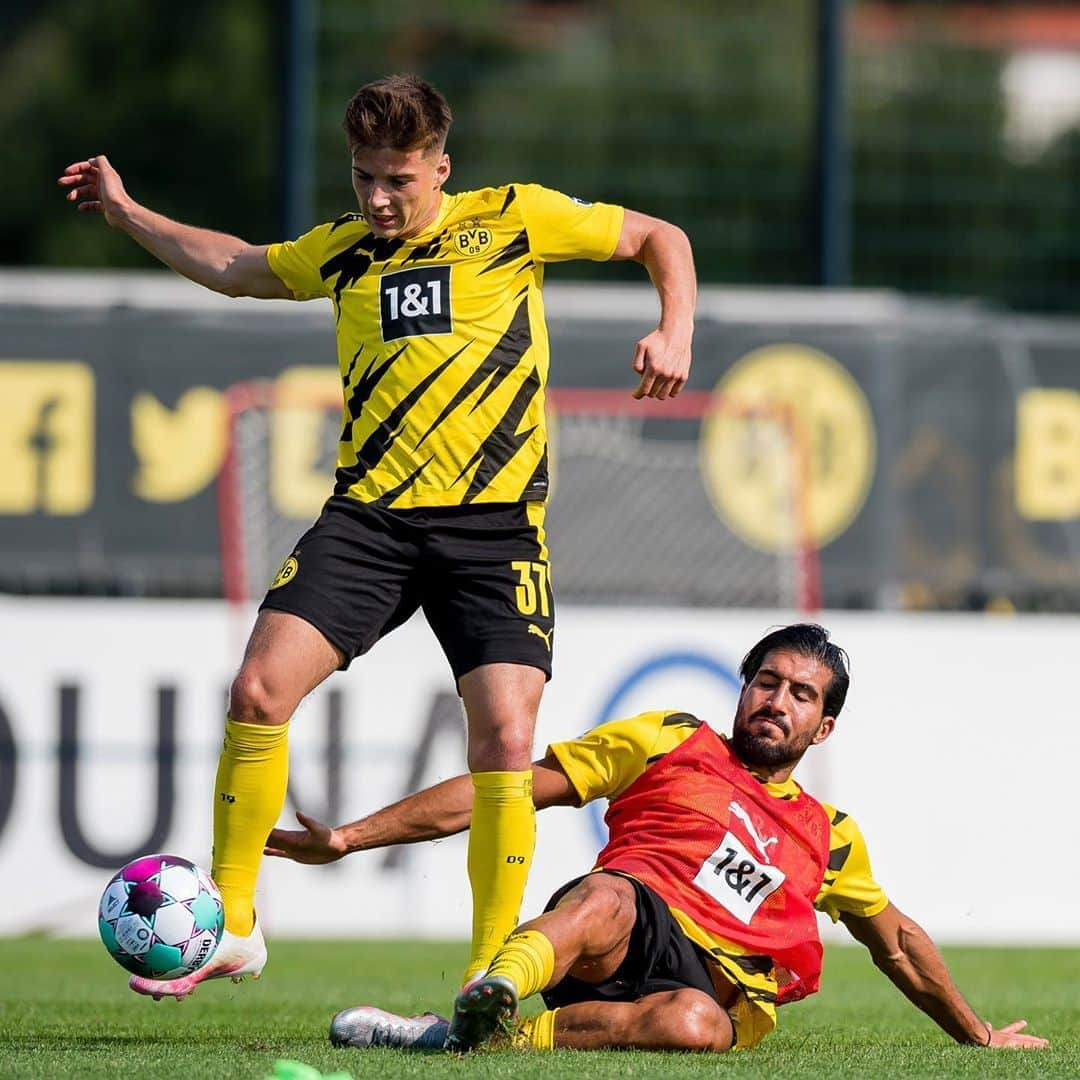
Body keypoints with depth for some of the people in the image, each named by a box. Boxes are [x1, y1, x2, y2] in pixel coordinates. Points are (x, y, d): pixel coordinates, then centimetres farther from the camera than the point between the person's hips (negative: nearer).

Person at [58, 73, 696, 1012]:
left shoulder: (511, 221, 4)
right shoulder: (342, 253, 14)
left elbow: (660, 239, 12)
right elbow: (233, 267, 33)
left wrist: (675, 333, -4)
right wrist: (125, 212, 31)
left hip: (493, 522, -3)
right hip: (369, 513, 3)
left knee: (505, 740, -15)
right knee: (260, 689, -13)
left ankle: (488, 979, -4)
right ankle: (232, 926, 2)